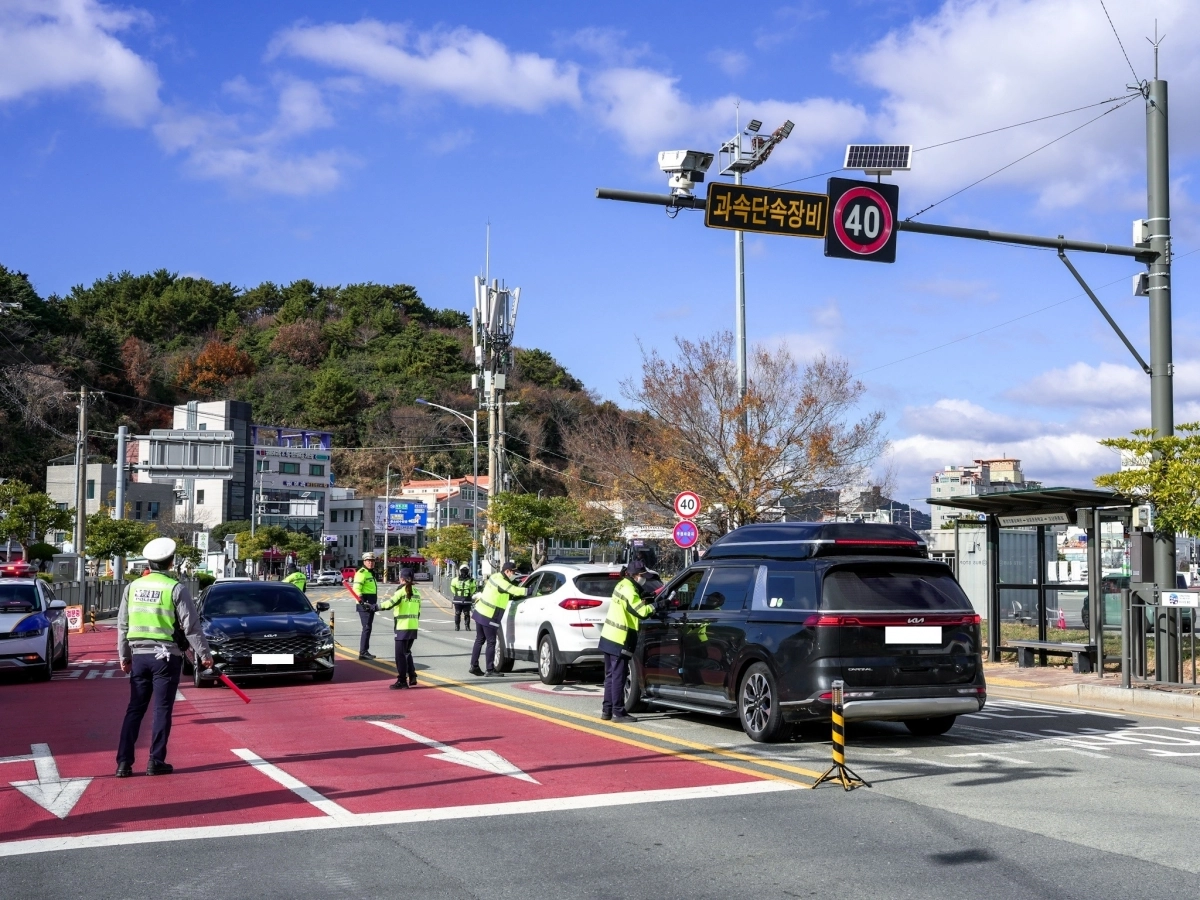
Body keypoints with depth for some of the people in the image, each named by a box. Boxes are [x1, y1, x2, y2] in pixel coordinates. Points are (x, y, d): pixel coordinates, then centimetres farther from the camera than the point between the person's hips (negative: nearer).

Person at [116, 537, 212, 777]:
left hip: (139, 656, 4)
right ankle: (156, 762, 4)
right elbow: (191, 626, -9)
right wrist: (204, 654, 0)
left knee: (135, 709, 9)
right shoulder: (176, 589, -8)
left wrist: (124, 656, 20)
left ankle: (124, 762, 7)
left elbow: (122, 625, 10)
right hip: (166, 656, -4)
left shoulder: (133, 587, 5)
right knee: (162, 710, 4)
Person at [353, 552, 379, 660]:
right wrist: (362, 601, -33)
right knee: (367, 628, -12)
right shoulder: (362, 573, -12)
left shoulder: (371, 573, 20)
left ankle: (365, 651, 23)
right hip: (364, 605, -10)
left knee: (368, 628, 15)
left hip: (370, 605, 10)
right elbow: (356, 589, -24)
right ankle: (363, 652, -10)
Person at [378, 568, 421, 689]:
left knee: (400, 654, -1)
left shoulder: (401, 591, -10)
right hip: (414, 627, 7)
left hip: (403, 627, -7)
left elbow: (390, 603, -21)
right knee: (407, 652, 20)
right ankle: (412, 677, 19)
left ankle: (402, 681, -1)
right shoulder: (416, 592, 12)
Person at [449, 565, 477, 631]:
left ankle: (467, 626, 10)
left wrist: (470, 594, 9)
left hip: (467, 600, 0)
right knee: (457, 614, 2)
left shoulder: (471, 580, 2)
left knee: (467, 614, 0)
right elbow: (452, 586, 18)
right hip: (458, 600, 0)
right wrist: (455, 593, 11)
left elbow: (474, 587, 17)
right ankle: (456, 626, 10)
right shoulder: (456, 580, 3)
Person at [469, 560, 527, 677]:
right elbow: (514, 591, -25)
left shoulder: (495, 577, 13)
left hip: (480, 612, 10)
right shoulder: (501, 581, -17)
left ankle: (474, 666, 17)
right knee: (491, 642, -4)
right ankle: (490, 670, -1)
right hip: (488, 616, -10)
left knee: (479, 640, 14)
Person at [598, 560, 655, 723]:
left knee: (611, 676, 15)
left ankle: (607, 710, 20)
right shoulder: (629, 590, -16)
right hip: (619, 640, -10)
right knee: (618, 677, -5)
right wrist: (653, 606, -7)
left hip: (609, 637, 10)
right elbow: (641, 611, -23)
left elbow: (634, 606, 18)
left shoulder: (623, 585, 14)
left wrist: (644, 603, 2)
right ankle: (618, 713, -2)